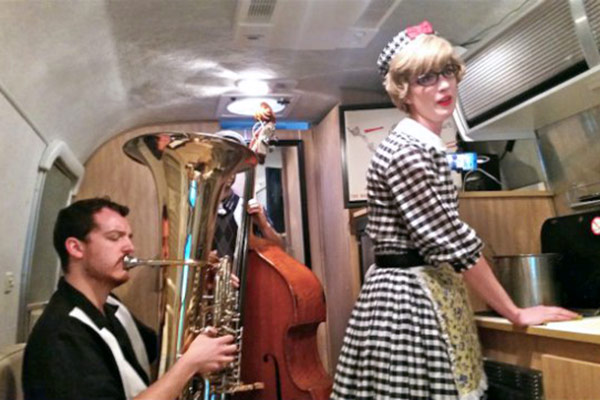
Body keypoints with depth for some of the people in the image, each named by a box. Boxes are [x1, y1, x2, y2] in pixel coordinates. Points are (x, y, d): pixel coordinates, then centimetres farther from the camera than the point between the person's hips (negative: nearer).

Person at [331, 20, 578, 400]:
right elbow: (454, 242, -19)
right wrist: (515, 313, -11)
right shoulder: (407, 149, -17)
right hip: (410, 298, -9)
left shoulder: (426, 146, 12)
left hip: (431, 292, 9)